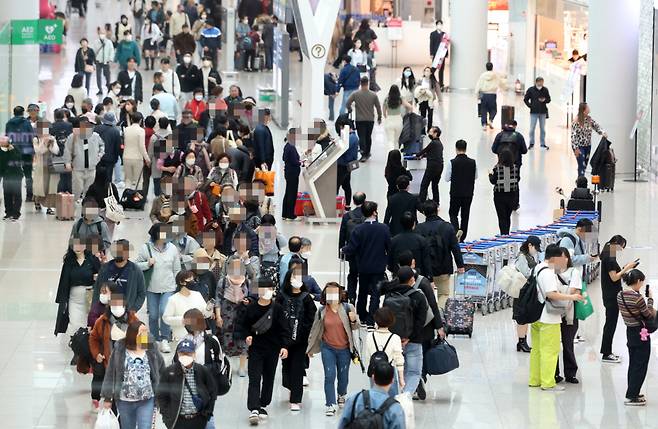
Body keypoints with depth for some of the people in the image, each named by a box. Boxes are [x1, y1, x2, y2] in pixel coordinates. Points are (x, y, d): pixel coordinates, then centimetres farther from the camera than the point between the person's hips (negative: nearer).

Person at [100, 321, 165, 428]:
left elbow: (162, 371, 9)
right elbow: (110, 374, -2)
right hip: (124, 401, 0)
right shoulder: (119, 351, -6)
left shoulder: (151, 352, -2)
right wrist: (108, 397, -3)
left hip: (146, 401, 0)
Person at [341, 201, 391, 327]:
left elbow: (351, 250, -14)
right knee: (375, 293, 4)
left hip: (363, 267, 1)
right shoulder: (384, 229, -14)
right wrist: (387, 261, 13)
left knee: (363, 292, 20)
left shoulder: (358, 230, -15)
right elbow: (389, 247, -6)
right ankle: (370, 320, 0)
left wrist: (343, 250, 9)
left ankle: (362, 316, 34)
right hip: (379, 266, -1)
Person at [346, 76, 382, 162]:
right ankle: (367, 153, 28)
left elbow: (348, 103, -10)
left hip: (359, 119, -2)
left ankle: (363, 154, -16)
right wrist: (379, 117, 17)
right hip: (370, 119, 2)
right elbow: (378, 107, 3)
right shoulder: (373, 95, -3)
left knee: (362, 137, -3)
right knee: (368, 137, 17)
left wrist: (350, 110, 11)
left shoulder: (355, 94, -8)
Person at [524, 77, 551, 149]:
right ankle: (531, 143, 11)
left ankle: (543, 144, 16)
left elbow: (549, 99, 9)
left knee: (543, 129, 8)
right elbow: (525, 99, 4)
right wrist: (530, 106, -8)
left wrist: (544, 100, -12)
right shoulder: (531, 90, -4)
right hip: (534, 112, -2)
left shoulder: (545, 90, 1)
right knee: (532, 128, 1)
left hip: (543, 112, 2)